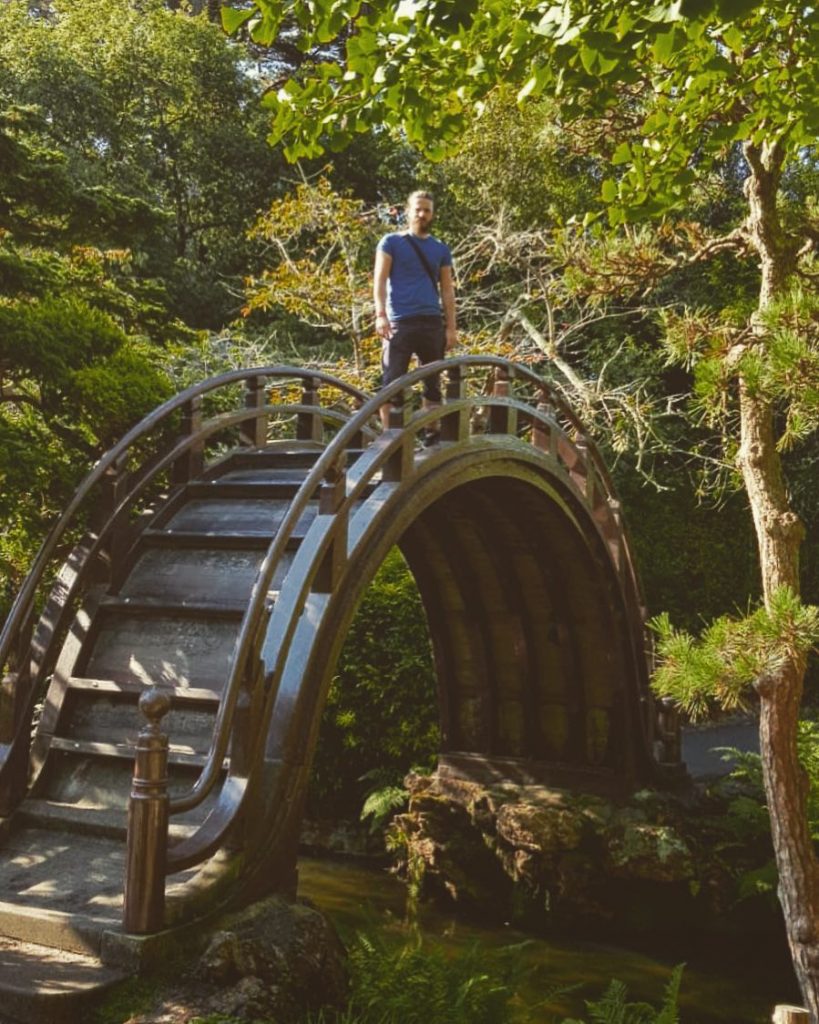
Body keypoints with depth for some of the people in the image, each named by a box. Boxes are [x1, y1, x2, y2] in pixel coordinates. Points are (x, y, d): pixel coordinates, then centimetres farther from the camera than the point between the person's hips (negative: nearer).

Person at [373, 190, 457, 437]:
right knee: (392, 383, -7)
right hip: (399, 323, -4)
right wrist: (380, 315, -17)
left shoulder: (441, 249, 15)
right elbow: (380, 280, -3)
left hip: (432, 323, 4)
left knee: (433, 383, 7)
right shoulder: (391, 242, 5)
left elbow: (447, 289, 14)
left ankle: (432, 435, 14)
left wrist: (451, 327, 6)